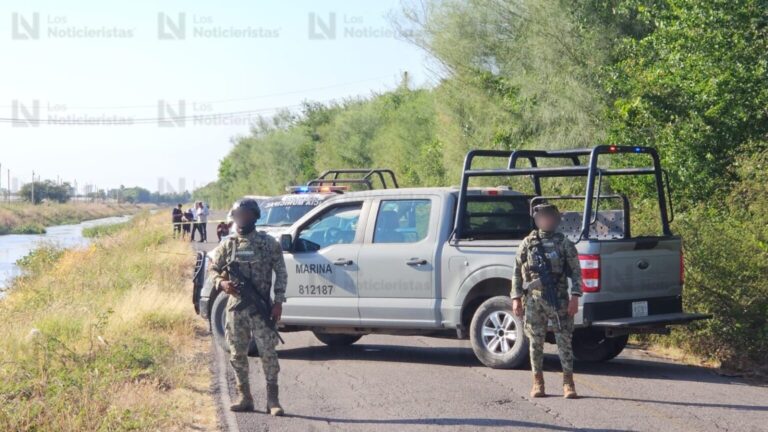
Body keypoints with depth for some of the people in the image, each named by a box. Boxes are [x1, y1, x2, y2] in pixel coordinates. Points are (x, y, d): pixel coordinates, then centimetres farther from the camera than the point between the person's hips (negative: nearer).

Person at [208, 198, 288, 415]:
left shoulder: (269, 243, 0)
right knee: (237, 354, 7)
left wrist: (278, 302, -7)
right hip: (236, 307, 3)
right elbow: (213, 269, 14)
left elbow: (281, 273, 1)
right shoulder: (228, 245, 8)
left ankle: (272, 399, -3)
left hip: (261, 307, -3)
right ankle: (244, 397, 17)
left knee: (268, 352, -7)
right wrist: (221, 283, -8)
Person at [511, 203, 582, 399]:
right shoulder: (527, 244, 8)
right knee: (536, 342, 5)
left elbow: (576, 272, 2)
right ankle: (537, 383, 13)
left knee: (564, 341, -2)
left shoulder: (564, 244, 5)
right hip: (534, 299, 1)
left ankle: (568, 383, 2)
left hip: (559, 300, -1)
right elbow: (517, 273, 9)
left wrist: (575, 297, -9)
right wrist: (516, 298, 1)